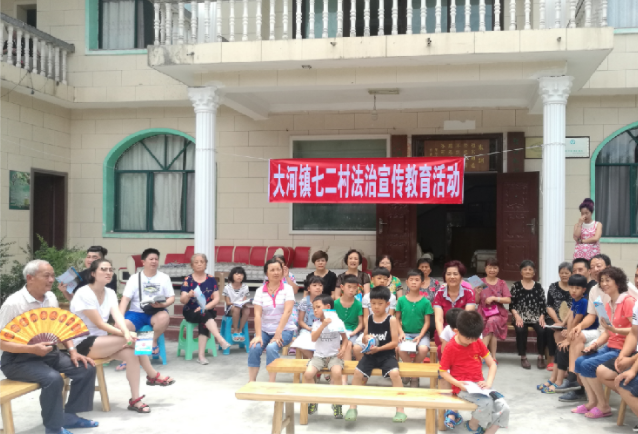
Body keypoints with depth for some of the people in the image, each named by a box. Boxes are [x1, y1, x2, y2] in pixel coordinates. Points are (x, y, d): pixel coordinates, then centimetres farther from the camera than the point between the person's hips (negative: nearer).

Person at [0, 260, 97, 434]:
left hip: (49, 352, 7)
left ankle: (69, 415, 7)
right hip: (18, 359, -7)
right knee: (53, 379, -32)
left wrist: (72, 351, -4)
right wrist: (33, 349, -29)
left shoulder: (51, 297, 4)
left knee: (87, 368, -8)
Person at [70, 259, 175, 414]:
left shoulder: (110, 293, 4)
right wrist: (125, 334, -27)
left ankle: (135, 400, -15)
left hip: (100, 340, 7)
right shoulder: (84, 294, -18)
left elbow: (117, 315, -14)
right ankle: (153, 376, -8)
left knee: (131, 353, -20)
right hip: (83, 343, -7)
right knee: (132, 340, -25)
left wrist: (126, 332, -34)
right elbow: (100, 324, -22)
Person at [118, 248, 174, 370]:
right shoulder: (134, 278, 5)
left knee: (164, 317, -35)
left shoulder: (164, 277, 7)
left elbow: (171, 298, 6)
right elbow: (125, 299, -2)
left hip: (155, 313, 0)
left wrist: (162, 304, -18)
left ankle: (153, 342, -5)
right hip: (136, 312, 0)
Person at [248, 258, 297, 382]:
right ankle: (251, 382, -11)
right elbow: (257, 314, -8)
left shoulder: (287, 289, -4)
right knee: (254, 348, -24)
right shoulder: (260, 291, 1)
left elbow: (287, 312, -15)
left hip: (284, 329, -2)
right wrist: (258, 335, -21)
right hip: (265, 329, 2)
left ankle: (271, 384, -20)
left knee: (271, 348, -29)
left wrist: (278, 333, -24)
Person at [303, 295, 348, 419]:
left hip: (334, 356, -2)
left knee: (336, 373, -33)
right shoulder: (316, 323, 3)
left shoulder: (338, 322, -1)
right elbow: (313, 338, -14)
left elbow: (345, 338, 10)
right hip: (318, 356, 2)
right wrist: (323, 325, -23)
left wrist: (343, 348, -9)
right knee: (308, 374, -24)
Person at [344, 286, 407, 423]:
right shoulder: (368, 319, 6)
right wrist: (366, 338, -12)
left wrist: (379, 348, -20)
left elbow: (395, 342, -8)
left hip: (387, 355, -3)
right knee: (358, 372, -21)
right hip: (370, 355, 3)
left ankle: (400, 409, -17)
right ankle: (353, 407, -6)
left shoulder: (391, 320, -6)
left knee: (394, 373, -30)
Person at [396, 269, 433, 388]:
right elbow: (397, 319, 5)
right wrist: (401, 332, -9)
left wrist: (420, 336, -13)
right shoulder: (401, 300, 2)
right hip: (406, 333, 1)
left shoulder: (425, 302, 0)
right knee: (401, 349, -30)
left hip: (421, 333, 0)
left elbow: (427, 322, -1)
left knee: (423, 349, -31)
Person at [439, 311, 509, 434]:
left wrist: (489, 382, -9)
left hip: (479, 384, 5)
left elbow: (492, 364, 7)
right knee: (487, 403, -31)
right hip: (463, 387, -5)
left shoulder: (478, 343, 2)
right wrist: (457, 383, -20)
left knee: (503, 408, -18)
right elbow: (443, 372, -4)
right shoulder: (450, 348, -11)